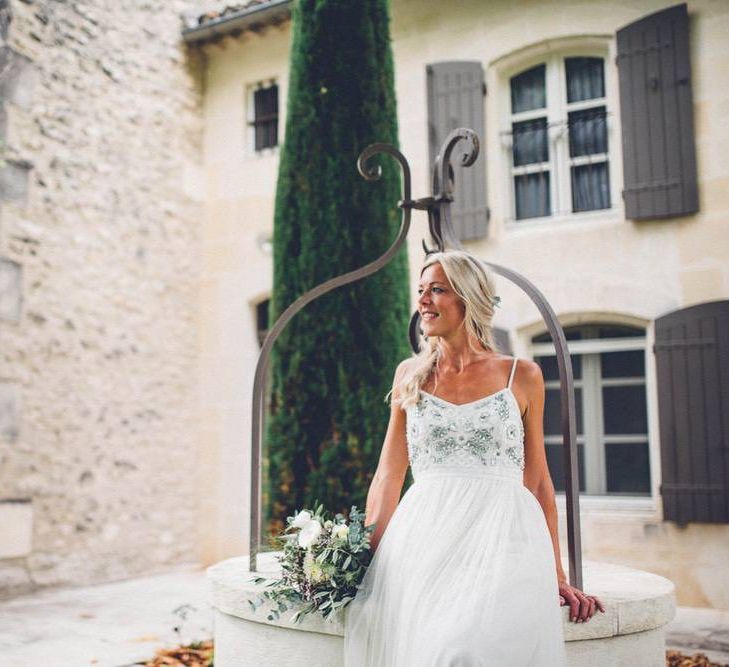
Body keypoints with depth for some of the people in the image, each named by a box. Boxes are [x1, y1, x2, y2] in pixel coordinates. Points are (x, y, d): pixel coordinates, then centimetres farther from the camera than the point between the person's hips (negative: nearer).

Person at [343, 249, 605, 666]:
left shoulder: (522, 376, 7)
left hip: (502, 537, -2)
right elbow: (389, 475, 11)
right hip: (424, 536, 2)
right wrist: (366, 560, 3)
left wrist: (557, 575, 9)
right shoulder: (410, 375, 13)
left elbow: (538, 480, 11)